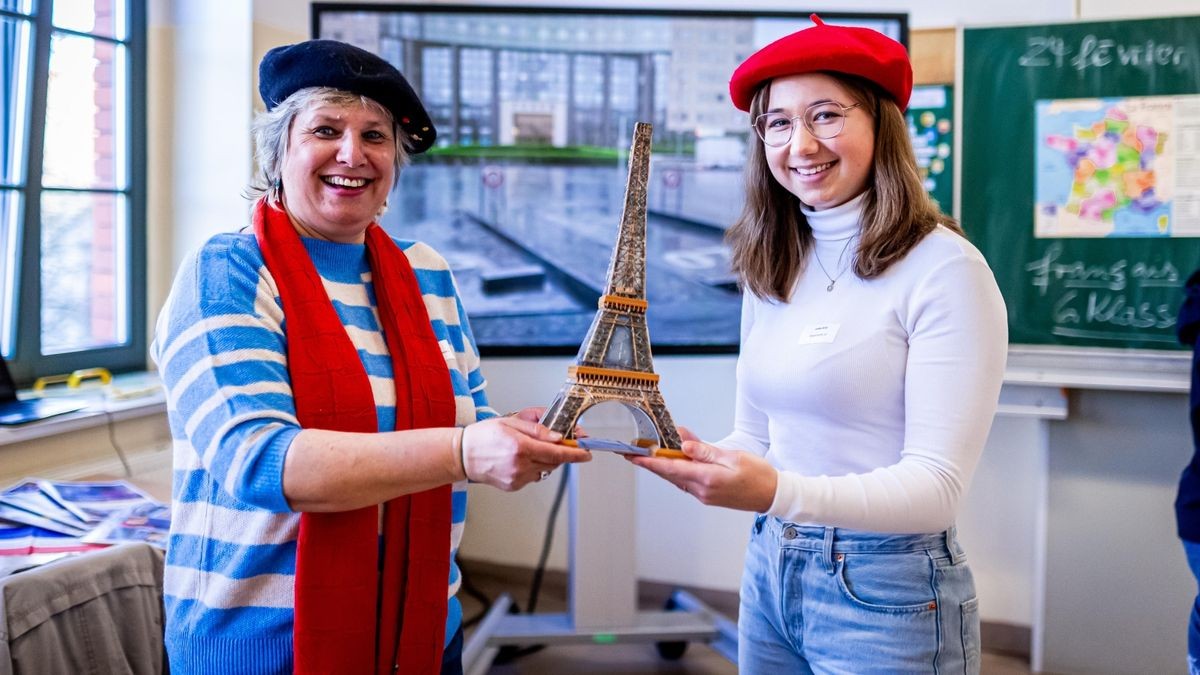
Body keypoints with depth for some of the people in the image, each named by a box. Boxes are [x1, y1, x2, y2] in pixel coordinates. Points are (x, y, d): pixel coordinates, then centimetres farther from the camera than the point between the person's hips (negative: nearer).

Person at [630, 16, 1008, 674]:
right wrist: (699, 458, -11)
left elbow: (936, 484, -19)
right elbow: (756, 435, 11)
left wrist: (778, 492, -33)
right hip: (770, 571, 6)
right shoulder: (771, 271, 6)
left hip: (885, 590, -6)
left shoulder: (944, 268, -14)